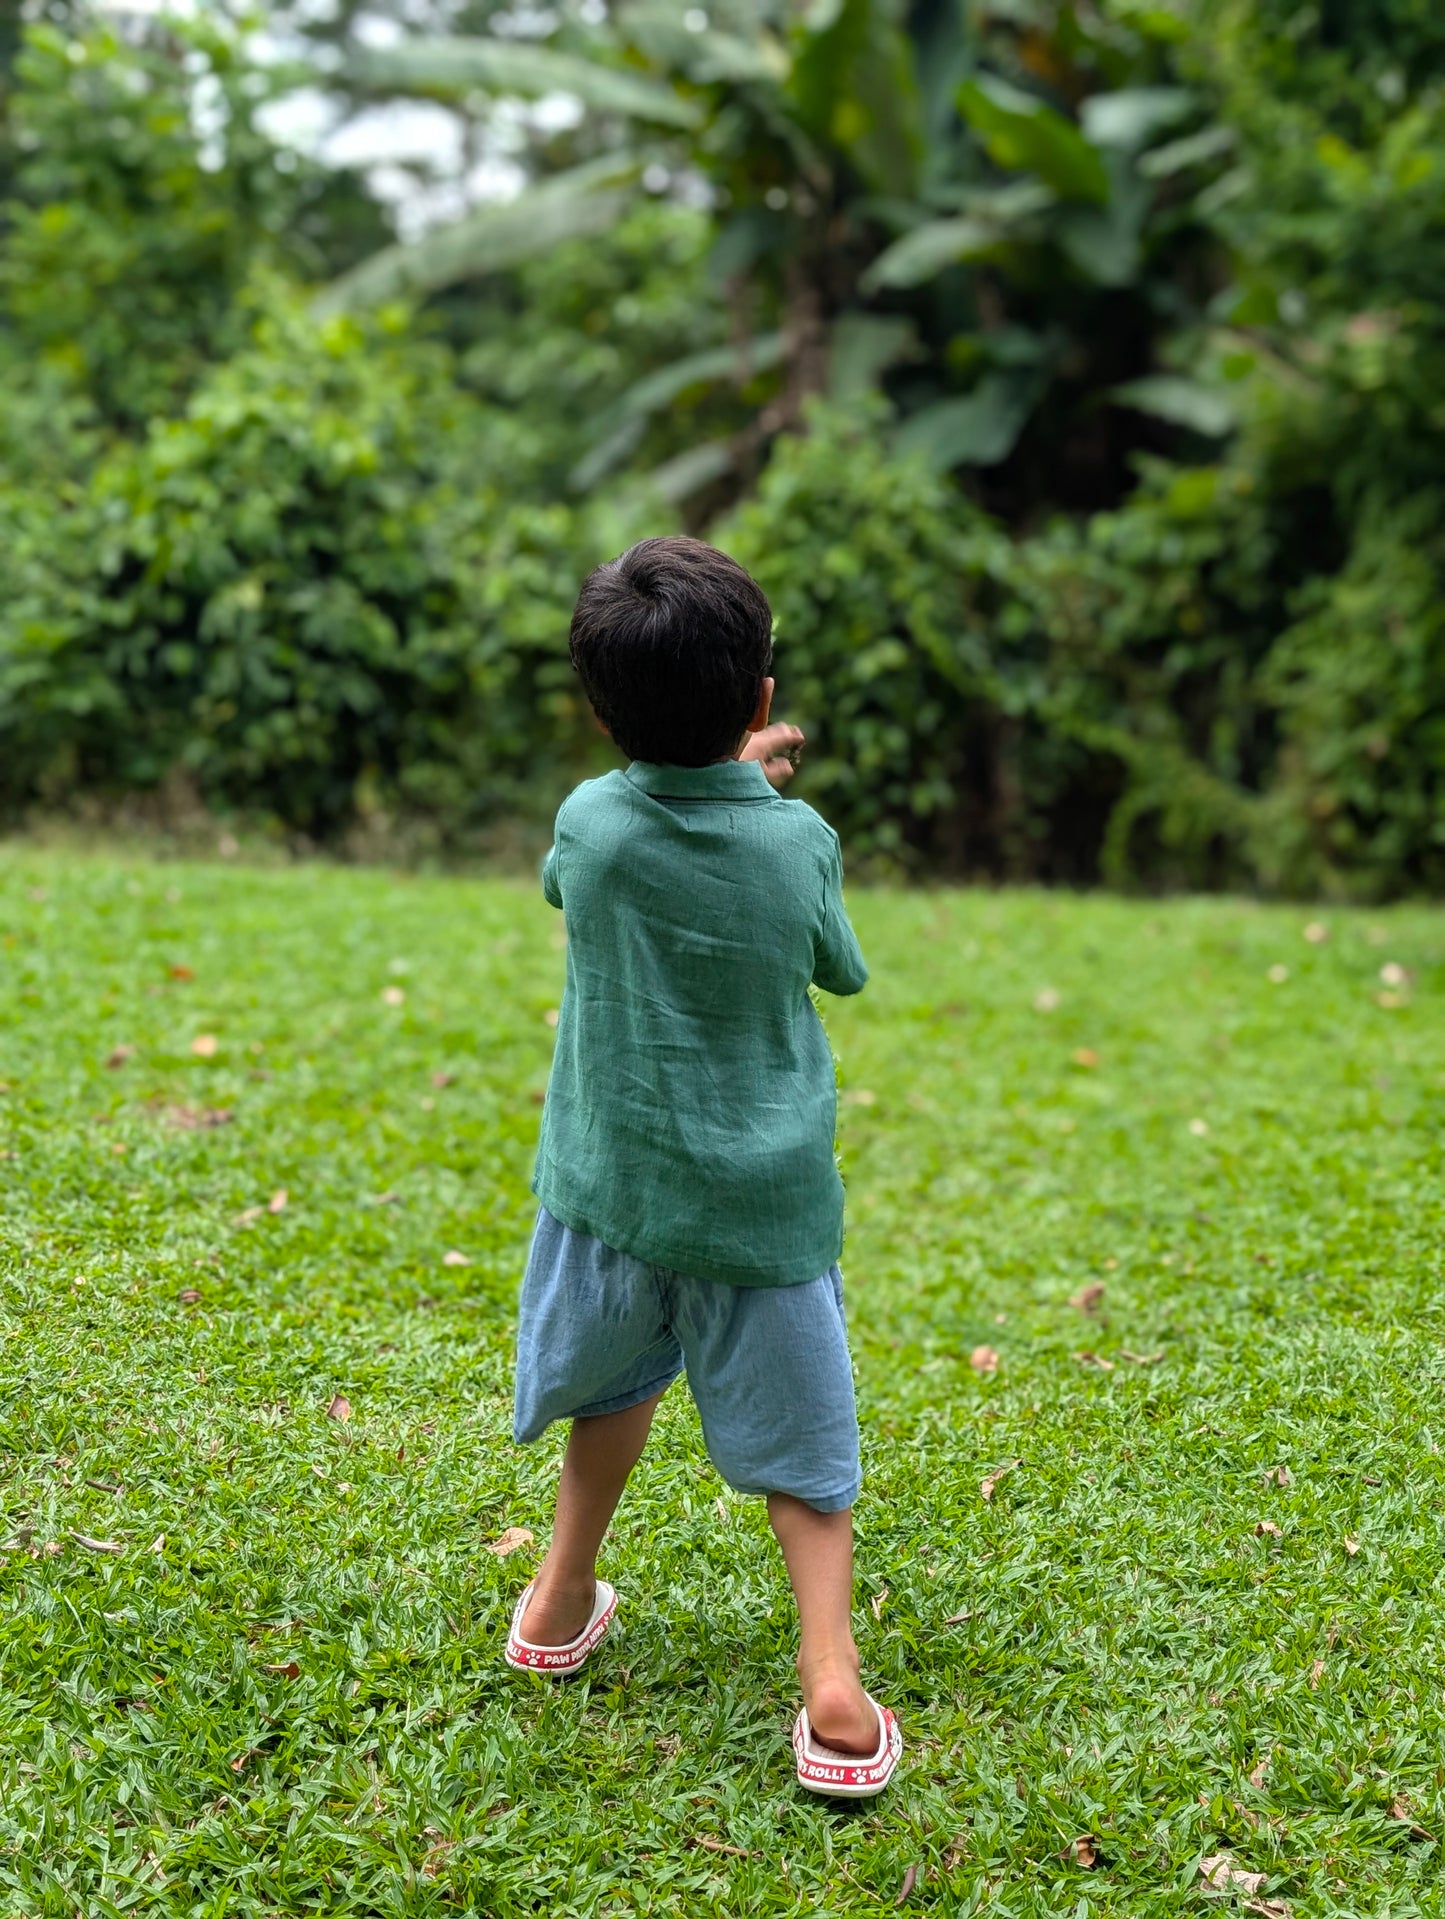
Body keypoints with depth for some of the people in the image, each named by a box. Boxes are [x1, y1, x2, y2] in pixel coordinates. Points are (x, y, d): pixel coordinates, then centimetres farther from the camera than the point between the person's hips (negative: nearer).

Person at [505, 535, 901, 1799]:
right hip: (765, 1203, -2)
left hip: (613, 1186, 2)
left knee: (616, 1381, 26)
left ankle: (564, 1603, 40)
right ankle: (833, 1685, 1)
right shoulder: (799, 842, -13)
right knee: (800, 1442, 9)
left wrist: (727, 777, 24)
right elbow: (843, 973, 7)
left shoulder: (589, 824, -11)